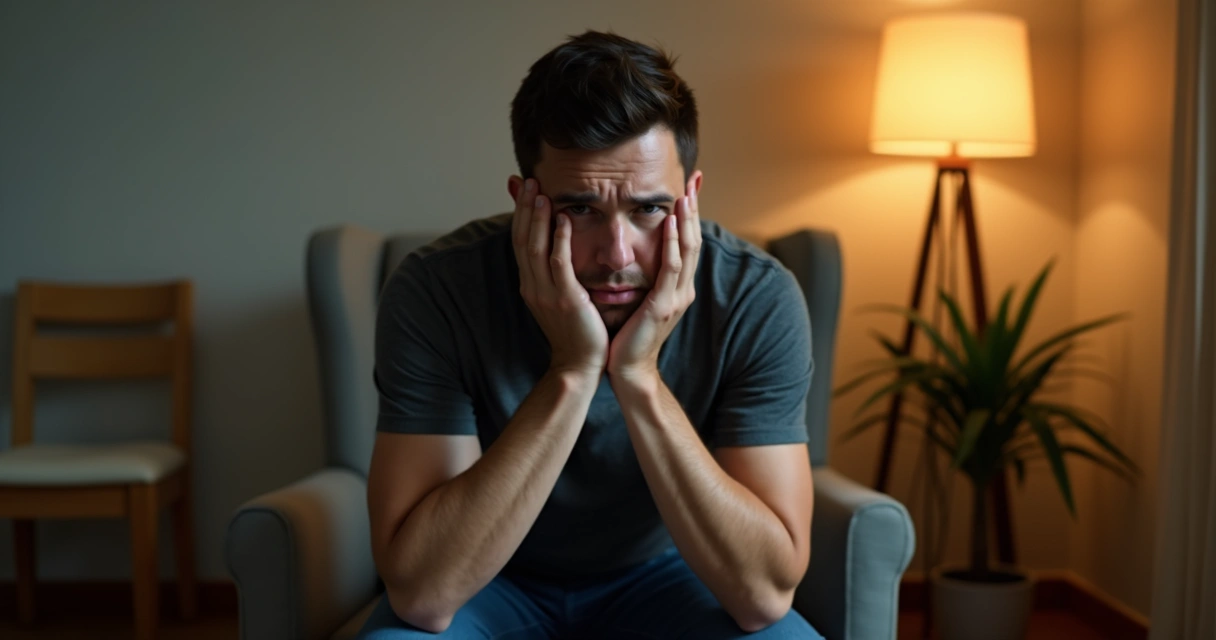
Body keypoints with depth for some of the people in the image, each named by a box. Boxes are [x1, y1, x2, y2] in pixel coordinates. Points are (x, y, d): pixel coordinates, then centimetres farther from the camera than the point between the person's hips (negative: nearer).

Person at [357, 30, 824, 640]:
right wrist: (571, 372, -37)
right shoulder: (434, 291, -24)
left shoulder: (759, 300, -22)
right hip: (492, 584, -1)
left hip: (664, 576, 1)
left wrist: (639, 377, -35)